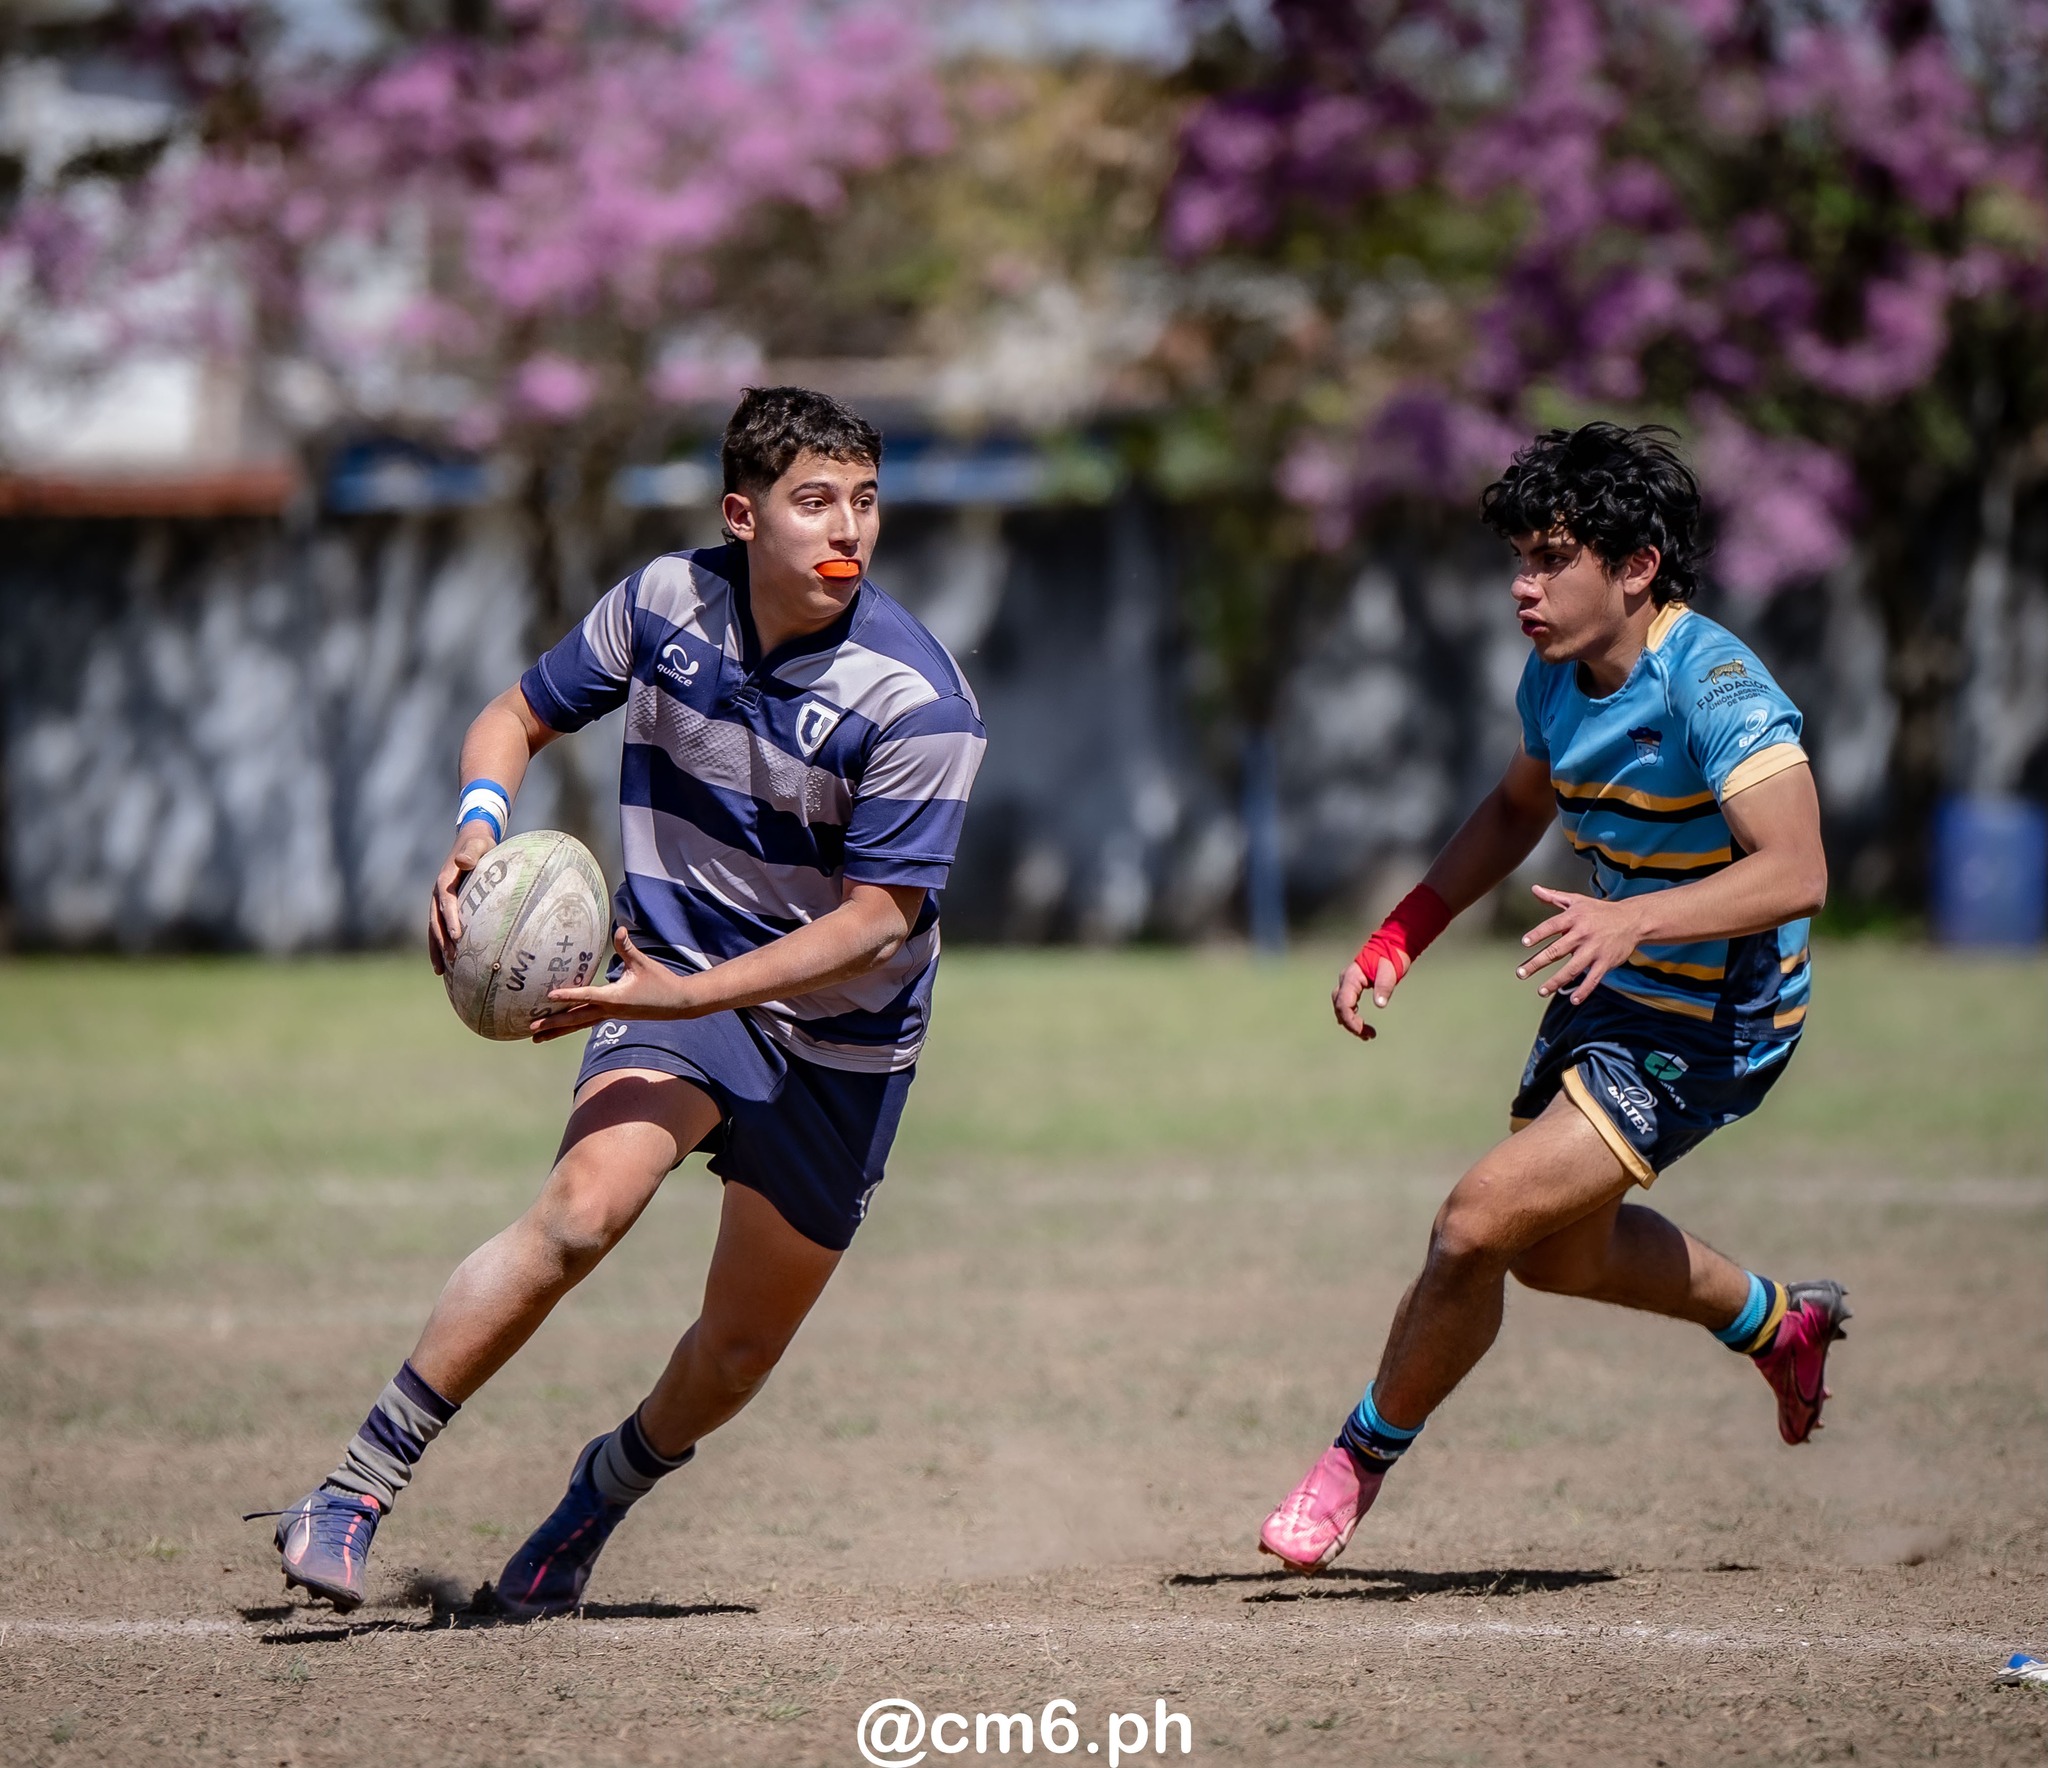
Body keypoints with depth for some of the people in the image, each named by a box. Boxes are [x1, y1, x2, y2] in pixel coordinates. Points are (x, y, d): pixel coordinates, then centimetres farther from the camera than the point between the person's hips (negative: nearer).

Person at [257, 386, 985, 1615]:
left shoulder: (918, 701, -20)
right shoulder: (664, 602, -9)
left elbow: (874, 922, -20)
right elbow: (518, 717, 8)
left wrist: (688, 995, -29)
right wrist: (478, 831, -15)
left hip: (843, 1039, 0)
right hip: (674, 976, 0)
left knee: (738, 1353, 8)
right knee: (586, 1205, -28)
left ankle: (608, 1489, 42)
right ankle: (358, 1488, -22)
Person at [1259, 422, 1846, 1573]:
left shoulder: (1714, 687, -27)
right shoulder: (1557, 677, -2)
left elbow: (1797, 872, -36)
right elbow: (1519, 809, 19)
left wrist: (1633, 920, -49)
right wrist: (1400, 938, 8)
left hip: (1708, 1028, -9)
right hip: (1607, 997, 9)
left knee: (1478, 1222, -17)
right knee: (1558, 1253, 26)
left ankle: (1363, 1458, 6)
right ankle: (1780, 1322, 51)